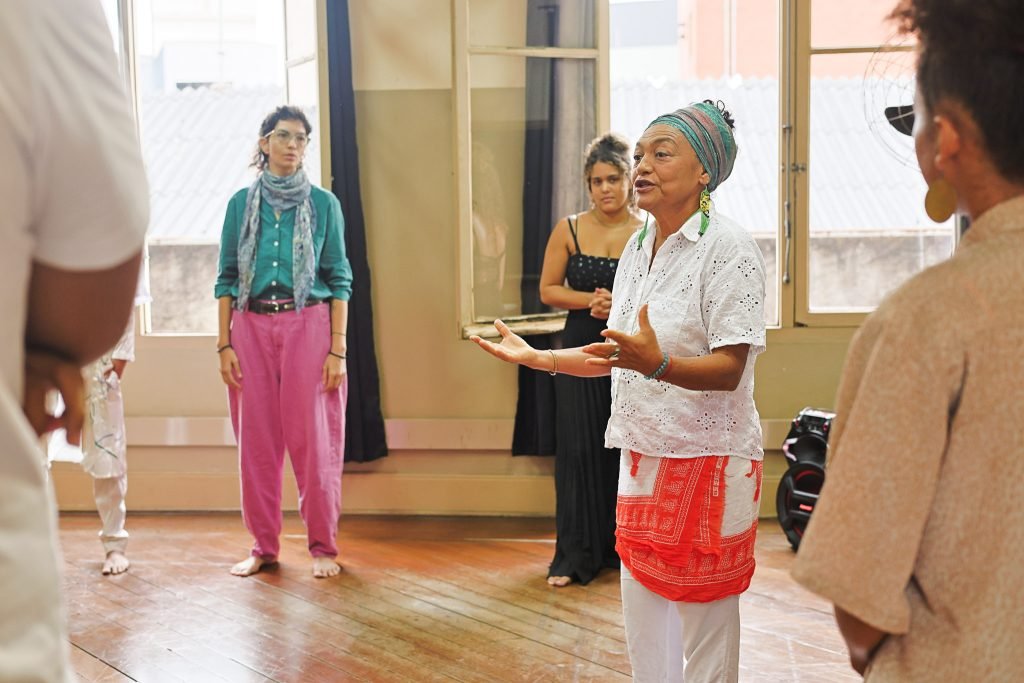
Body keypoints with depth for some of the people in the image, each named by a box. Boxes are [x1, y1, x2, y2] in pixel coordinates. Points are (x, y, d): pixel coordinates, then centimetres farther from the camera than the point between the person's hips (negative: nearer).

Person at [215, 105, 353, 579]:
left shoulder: (323, 203, 3)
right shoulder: (242, 203, 8)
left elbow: (340, 279, 1)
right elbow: (227, 277, 9)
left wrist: (338, 349, -6)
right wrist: (224, 344, 1)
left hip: (308, 324, -2)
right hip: (252, 325, 2)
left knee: (313, 437, -2)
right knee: (256, 439, 4)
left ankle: (323, 545, 10)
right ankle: (263, 545, 16)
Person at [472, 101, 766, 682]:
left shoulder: (729, 248, -13)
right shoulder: (637, 247, 11)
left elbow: (728, 370, -21)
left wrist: (657, 363, -38)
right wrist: (533, 357, 13)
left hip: (708, 460, -7)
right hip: (642, 456, 8)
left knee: (705, 634, 3)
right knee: (642, 618, 16)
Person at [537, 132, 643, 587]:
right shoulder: (569, 230, 2)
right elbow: (548, 290, 5)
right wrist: (590, 300, -11)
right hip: (580, 351, 1)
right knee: (579, 449, 1)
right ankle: (575, 556, 11)